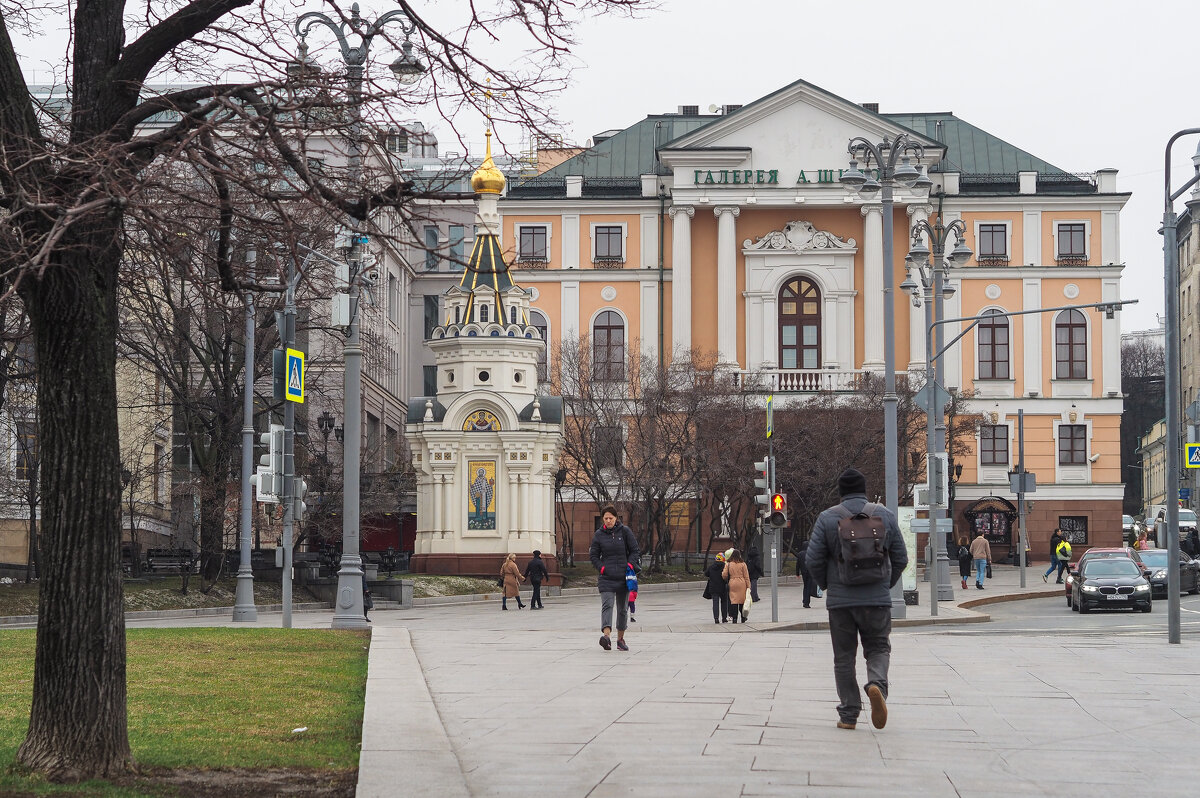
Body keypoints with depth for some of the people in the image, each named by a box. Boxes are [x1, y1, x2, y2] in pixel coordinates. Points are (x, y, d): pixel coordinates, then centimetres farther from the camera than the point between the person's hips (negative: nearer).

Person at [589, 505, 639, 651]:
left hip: (623, 577, 1)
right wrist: (602, 568, -7)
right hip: (606, 577, -1)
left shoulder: (625, 531, 3)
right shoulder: (598, 535, 4)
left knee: (623, 608, 10)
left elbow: (634, 551, 7)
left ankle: (620, 638, 22)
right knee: (607, 605, -19)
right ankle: (606, 635, -34)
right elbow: (594, 556, 8)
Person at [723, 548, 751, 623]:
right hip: (742, 584, 0)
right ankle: (743, 618, 17)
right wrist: (748, 586, 3)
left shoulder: (728, 564, -1)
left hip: (732, 584, 0)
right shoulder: (742, 564, -2)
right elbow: (746, 576, -1)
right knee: (742, 600, 9)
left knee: (733, 600, 2)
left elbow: (724, 575, -1)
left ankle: (734, 618, -3)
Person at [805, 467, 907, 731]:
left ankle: (848, 714, 5)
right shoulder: (884, 515, 3)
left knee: (844, 656, 7)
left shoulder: (827, 518, -1)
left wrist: (825, 585, 14)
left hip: (840, 600, 0)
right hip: (878, 599, 1)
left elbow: (813, 559, -4)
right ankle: (877, 684, -18)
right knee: (878, 648, 12)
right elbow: (901, 558, 6)